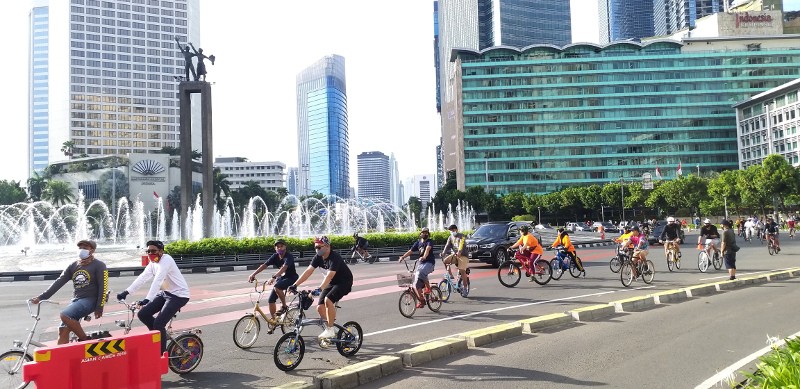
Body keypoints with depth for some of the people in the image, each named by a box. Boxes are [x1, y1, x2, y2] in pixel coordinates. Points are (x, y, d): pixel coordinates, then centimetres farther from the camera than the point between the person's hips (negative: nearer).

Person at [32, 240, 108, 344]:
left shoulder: (99, 265, -5)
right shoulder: (73, 266, 12)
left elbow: (103, 287, -10)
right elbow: (59, 282, 5)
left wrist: (99, 308, -14)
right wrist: (41, 297, -6)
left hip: (89, 300, -7)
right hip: (76, 300, 7)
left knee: (65, 315, -27)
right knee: (63, 331, -3)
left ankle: (85, 341, -13)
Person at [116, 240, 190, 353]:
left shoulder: (166, 260, -20)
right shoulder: (152, 263, 6)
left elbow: (157, 281, -31)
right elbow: (142, 278, -2)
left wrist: (147, 299, -40)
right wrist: (126, 292, -12)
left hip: (178, 295, -9)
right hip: (165, 293, 9)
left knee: (158, 323, -16)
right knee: (143, 314, -2)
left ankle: (162, 353, 0)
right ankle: (160, 335, 18)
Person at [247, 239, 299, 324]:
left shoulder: (289, 256, -23)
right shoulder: (275, 256, -4)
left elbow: (284, 267, -39)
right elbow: (264, 265, -11)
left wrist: (273, 277, -53)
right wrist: (253, 274, -25)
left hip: (291, 278, -7)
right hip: (281, 278, 7)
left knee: (277, 287, -35)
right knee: (271, 299, -3)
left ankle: (284, 306, -15)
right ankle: (272, 319, 10)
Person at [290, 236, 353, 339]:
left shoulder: (334, 257, -29)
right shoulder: (318, 257, -6)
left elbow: (329, 275, -40)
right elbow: (308, 271, -11)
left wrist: (319, 289, -52)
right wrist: (295, 285, -20)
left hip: (344, 281, -8)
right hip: (332, 282, 8)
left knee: (328, 300, -29)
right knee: (320, 307, -6)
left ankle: (330, 330, -18)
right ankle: (329, 329, 13)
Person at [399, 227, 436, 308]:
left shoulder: (429, 241, -6)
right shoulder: (418, 242, 11)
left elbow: (428, 249, -26)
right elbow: (410, 251, 5)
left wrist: (424, 257, -45)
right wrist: (403, 257, -12)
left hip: (429, 262, -5)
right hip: (421, 263, 6)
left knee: (421, 273, -35)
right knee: (417, 283, -4)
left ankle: (428, 287, -12)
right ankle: (421, 301, 7)